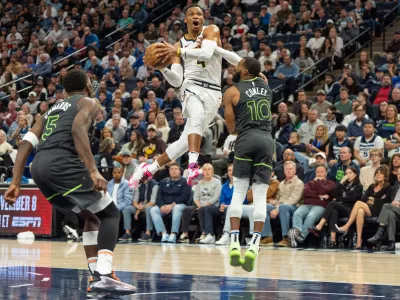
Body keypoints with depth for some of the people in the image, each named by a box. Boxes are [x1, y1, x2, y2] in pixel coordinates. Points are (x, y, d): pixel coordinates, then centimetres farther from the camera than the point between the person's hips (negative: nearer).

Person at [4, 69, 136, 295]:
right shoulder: (88, 102, 12)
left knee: (92, 216, 23)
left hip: (39, 167, 7)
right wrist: (94, 171, -19)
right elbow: (78, 128, -11)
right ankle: (104, 277, -16)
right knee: (110, 214, 2)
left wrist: (16, 182, 17)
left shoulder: (52, 109, 32)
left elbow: (26, 143, 21)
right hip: (62, 163, -7)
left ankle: (97, 276, 15)